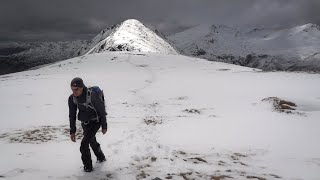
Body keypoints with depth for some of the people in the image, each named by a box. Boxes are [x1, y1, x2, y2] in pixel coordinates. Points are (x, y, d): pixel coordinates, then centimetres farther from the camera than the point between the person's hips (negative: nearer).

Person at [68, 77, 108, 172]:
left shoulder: (92, 96, -31)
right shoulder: (72, 98, -14)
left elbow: (102, 111, -18)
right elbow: (72, 115, -3)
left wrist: (104, 126, -9)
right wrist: (72, 131, -3)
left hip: (95, 121, -7)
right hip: (85, 122, 7)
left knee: (84, 144, -14)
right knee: (92, 141, 25)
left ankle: (88, 166, 6)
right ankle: (101, 157, 51)